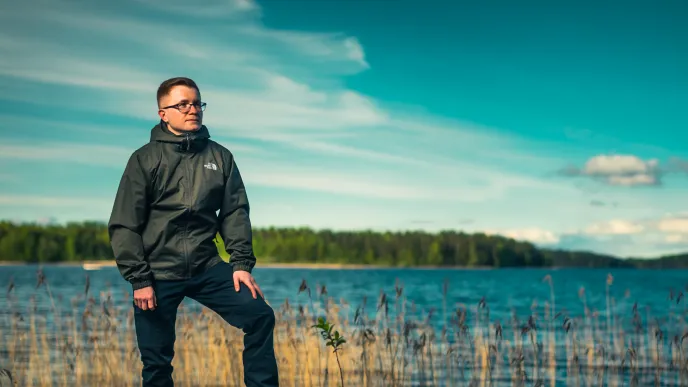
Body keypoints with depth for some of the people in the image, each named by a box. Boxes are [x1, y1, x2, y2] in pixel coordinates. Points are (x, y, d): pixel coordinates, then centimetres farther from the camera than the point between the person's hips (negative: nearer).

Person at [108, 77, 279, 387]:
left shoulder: (220, 157, 5)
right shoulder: (145, 159, -3)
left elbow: (235, 213, 6)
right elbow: (124, 225, -5)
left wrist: (241, 263, -5)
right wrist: (139, 279, -12)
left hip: (207, 268, 3)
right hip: (158, 273, -3)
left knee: (260, 316, -8)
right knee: (157, 361, 3)